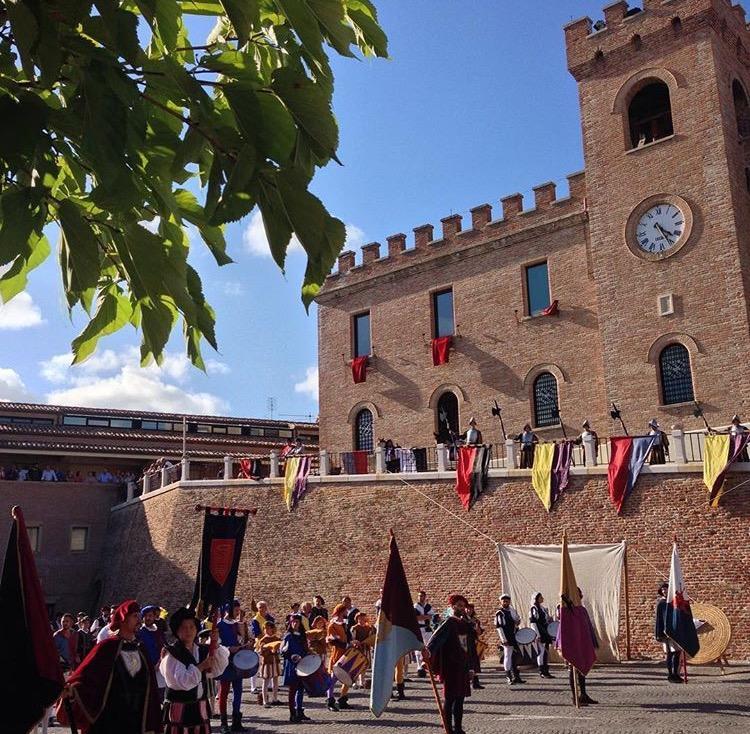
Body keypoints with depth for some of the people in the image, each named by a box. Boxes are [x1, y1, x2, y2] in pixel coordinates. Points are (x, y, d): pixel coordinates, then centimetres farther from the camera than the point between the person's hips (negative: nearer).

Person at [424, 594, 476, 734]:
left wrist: (470, 668, 20)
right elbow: (438, 636, -30)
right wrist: (428, 650, -49)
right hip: (451, 668, -7)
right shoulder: (449, 623, -11)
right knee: (450, 698, -1)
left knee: (460, 697, 12)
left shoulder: (465, 624, 12)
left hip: (463, 668, 7)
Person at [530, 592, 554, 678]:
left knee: (546, 652, 9)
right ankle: (542, 672, -3)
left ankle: (546, 671, 15)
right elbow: (533, 623, -14)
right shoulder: (534, 609, -8)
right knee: (541, 651, -7)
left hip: (546, 634, 8)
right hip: (539, 634, -8)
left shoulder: (544, 608, 17)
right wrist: (537, 635, -19)